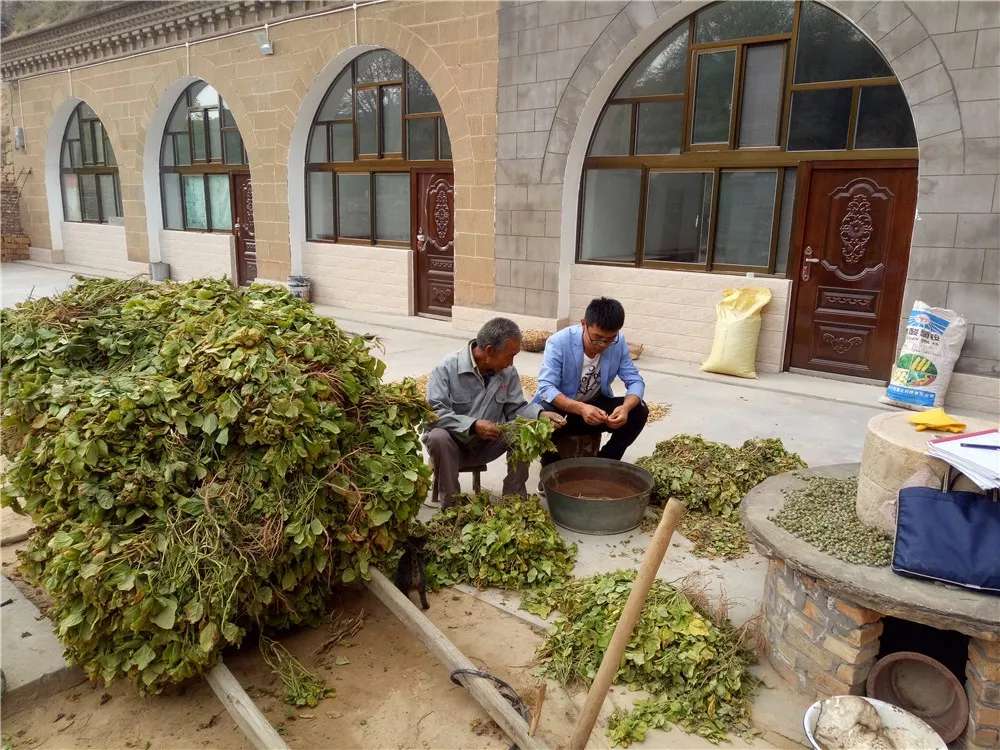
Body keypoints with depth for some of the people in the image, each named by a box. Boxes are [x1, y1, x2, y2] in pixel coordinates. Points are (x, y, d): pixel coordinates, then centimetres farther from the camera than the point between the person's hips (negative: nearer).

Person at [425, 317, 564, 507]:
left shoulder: (508, 371, -2)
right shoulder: (447, 368, -18)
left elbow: (516, 408, 2)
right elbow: (435, 412, -25)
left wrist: (541, 414, -19)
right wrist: (473, 425, -35)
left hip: (487, 445, 4)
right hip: (454, 443, -4)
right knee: (438, 437, -37)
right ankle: (450, 504, -19)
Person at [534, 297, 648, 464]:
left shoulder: (618, 343, -14)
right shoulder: (558, 342, -26)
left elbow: (635, 381, -12)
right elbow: (546, 388, -32)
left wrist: (626, 407, -35)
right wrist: (580, 408, -48)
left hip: (595, 405, 4)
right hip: (560, 406, -4)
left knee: (639, 411, -17)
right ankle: (552, 464, -6)